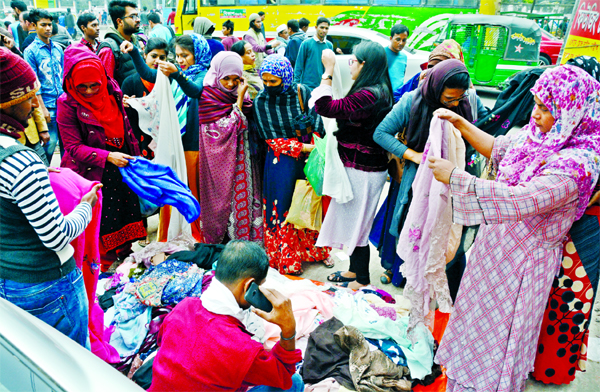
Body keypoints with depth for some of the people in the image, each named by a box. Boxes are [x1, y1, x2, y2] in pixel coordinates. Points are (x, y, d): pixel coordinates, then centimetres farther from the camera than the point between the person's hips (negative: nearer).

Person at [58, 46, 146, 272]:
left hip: (121, 165, 5)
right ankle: (106, 262, 26)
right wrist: (107, 156, -29)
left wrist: (134, 156, 14)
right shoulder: (67, 104, -15)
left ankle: (125, 251, 37)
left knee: (127, 207, 16)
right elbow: (73, 146, -17)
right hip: (93, 171, -5)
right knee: (103, 215, 6)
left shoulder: (112, 93, -2)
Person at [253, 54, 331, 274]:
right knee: (283, 209, 4)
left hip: (308, 158, 1)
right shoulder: (260, 102, -7)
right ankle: (287, 260, 20)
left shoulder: (302, 93, -6)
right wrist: (303, 147, -17)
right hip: (281, 162, -1)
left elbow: (316, 126, -1)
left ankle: (316, 251, 31)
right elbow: (271, 139, -9)